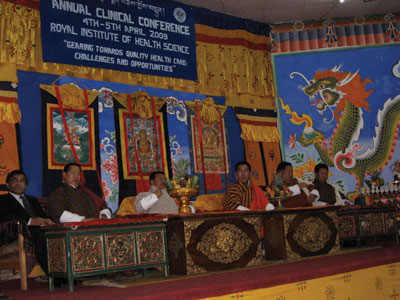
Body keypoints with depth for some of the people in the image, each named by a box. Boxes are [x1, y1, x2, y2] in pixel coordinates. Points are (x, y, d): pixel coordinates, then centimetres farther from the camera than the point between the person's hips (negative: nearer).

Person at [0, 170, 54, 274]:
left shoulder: (32, 200, 34)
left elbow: (43, 215, 22)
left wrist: (47, 221, -6)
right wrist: (31, 221, -19)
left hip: (39, 231, 5)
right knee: (41, 236, -36)